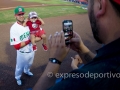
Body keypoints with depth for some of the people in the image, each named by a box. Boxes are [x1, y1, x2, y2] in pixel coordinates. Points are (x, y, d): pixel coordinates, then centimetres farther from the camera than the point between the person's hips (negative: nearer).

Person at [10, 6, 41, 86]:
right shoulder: (14, 28, -26)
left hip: (32, 50, 5)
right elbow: (16, 46, -29)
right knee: (20, 67, 21)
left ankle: (27, 71, 65)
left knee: (29, 64, 33)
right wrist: (30, 40, -29)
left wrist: (40, 37, -22)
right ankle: (18, 78, 52)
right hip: (22, 53, -5)